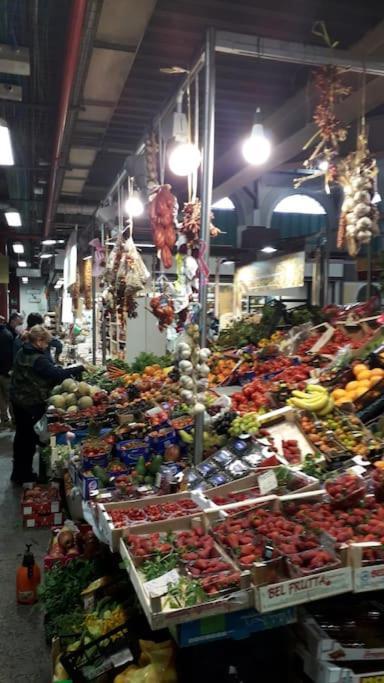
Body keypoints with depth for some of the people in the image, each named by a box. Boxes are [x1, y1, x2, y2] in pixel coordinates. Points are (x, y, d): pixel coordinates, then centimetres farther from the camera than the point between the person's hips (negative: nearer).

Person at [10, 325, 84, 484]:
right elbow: (58, 374, -32)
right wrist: (81, 368, -28)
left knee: (21, 435, 20)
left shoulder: (22, 353, 4)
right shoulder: (38, 360, -25)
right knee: (30, 438, 6)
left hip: (17, 399, 9)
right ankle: (24, 475, 16)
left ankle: (18, 473, 34)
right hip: (32, 403, -9)